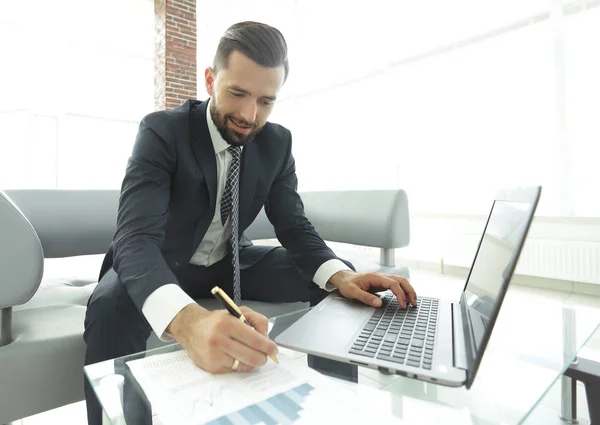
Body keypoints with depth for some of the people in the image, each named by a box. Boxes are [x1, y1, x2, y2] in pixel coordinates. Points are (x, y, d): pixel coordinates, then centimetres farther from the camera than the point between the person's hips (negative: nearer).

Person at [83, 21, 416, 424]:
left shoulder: (277, 142, -9)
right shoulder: (162, 130, -22)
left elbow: (295, 227, -8)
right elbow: (135, 236, -35)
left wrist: (341, 275, -30)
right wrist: (187, 319, -56)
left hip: (230, 262, 4)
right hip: (162, 266, -3)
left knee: (335, 278, -11)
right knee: (112, 305, -37)